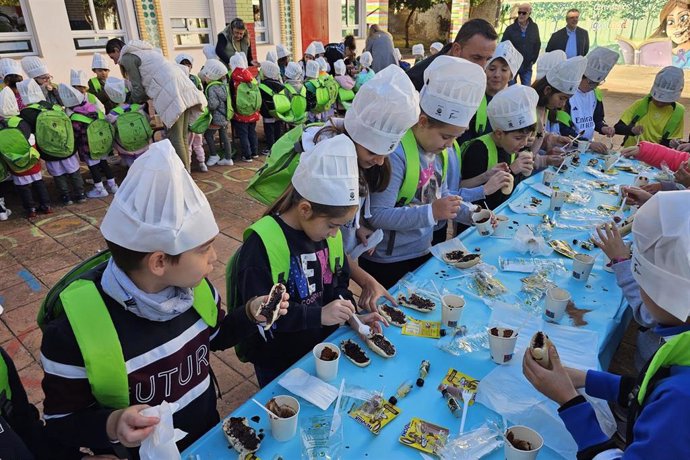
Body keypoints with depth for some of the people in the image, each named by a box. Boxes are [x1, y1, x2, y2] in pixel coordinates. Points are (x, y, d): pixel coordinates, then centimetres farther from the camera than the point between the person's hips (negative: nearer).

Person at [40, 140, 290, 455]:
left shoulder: (194, 285, -12)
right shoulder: (73, 327, -25)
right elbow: (61, 424, -12)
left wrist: (250, 313, -11)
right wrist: (111, 426, -29)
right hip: (143, 452, -2)